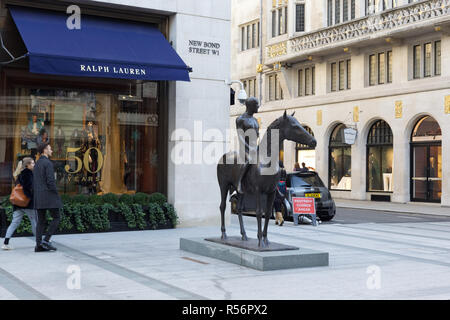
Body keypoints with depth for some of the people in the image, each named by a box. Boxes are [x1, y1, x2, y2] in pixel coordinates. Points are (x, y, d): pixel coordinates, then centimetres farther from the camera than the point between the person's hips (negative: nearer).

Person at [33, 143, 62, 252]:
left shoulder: (37, 164, 18)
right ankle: (46, 240, -10)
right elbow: (50, 181, -19)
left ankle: (39, 245, 1)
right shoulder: (48, 163, -11)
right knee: (56, 218, -1)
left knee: (41, 221, 6)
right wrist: (57, 195, -10)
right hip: (49, 195, -8)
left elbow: (34, 183, 19)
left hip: (38, 197, 8)